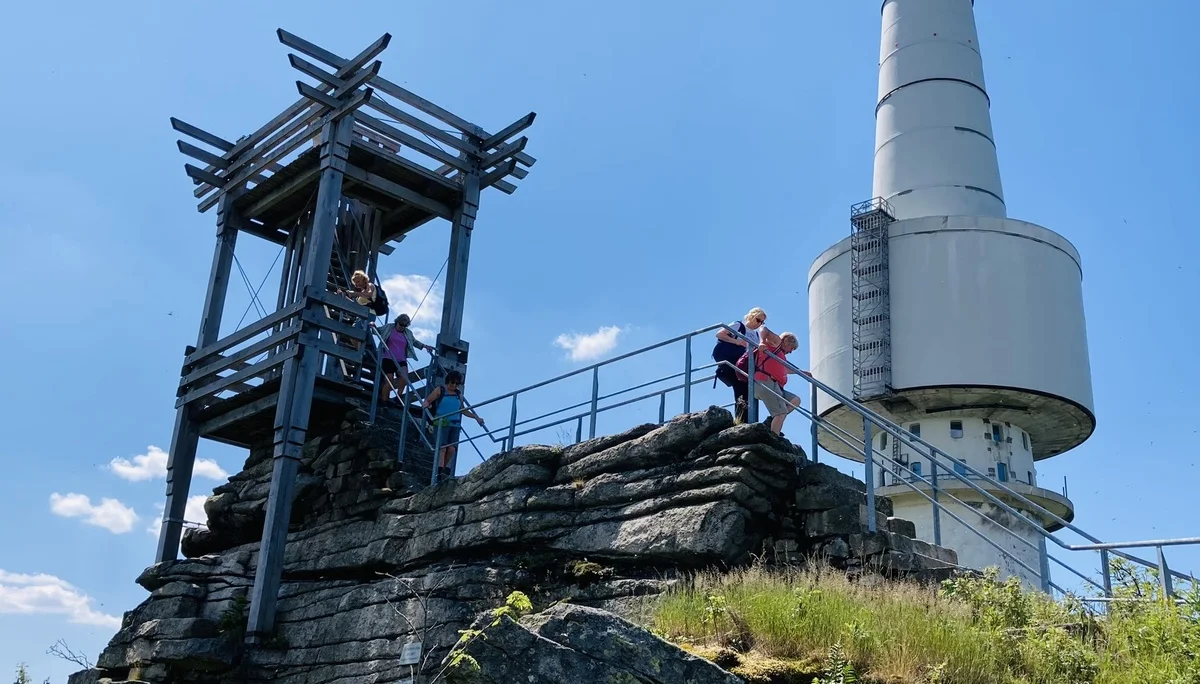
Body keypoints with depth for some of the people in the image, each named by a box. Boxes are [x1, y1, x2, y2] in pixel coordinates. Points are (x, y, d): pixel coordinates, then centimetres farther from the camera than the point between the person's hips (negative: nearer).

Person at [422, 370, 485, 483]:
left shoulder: (458, 394, 19)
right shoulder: (440, 390, 8)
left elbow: (463, 410, 28)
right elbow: (428, 401, 2)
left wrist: (476, 417, 25)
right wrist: (425, 405, -21)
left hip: (455, 424, 4)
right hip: (442, 423, -4)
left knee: (452, 449, -13)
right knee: (442, 447, -17)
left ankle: (445, 469, -1)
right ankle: (440, 471, -23)